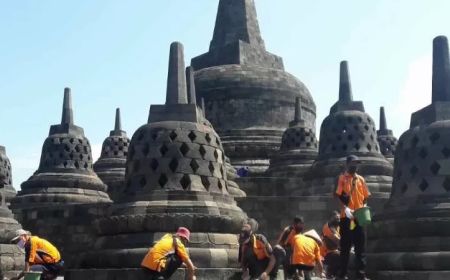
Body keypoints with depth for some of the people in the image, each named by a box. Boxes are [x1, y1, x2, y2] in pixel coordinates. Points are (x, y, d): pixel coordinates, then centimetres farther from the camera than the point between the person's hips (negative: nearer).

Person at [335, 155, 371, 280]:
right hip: (346, 217, -4)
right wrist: (345, 208, -22)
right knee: (345, 246, 1)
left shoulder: (361, 179, 13)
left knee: (360, 246, 4)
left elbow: (365, 197, 15)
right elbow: (338, 195, -9)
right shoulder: (342, 178, -1)